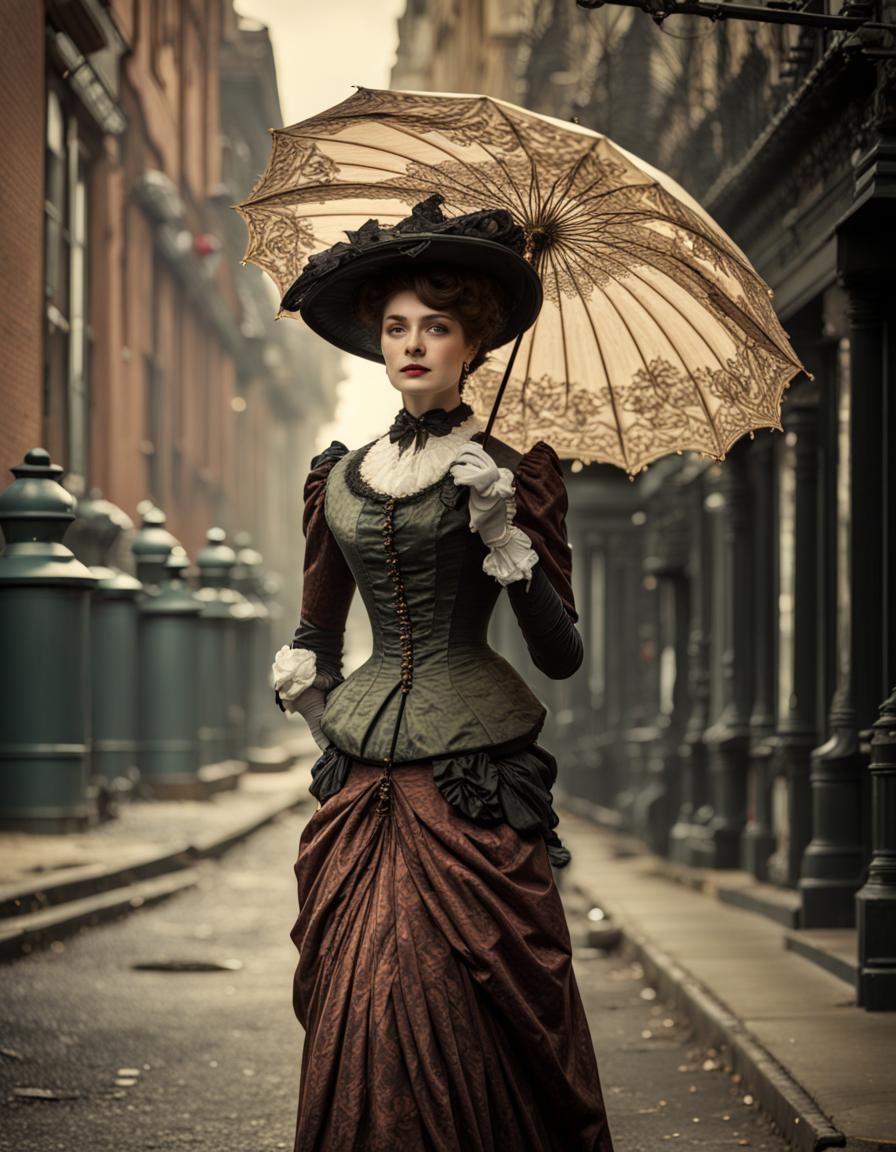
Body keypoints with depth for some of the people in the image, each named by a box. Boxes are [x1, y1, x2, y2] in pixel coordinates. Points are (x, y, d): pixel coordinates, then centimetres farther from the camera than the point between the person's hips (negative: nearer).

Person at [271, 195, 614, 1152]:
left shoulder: (510, 476, 1)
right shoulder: (339, 481, 13)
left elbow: (562, 656, -5)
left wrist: (506, 537, -15)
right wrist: (319, 707, 9)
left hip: (475, 787, -4)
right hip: (363, 783, 4)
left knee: (457, 1029, -9)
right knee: (354, 1019, -1)